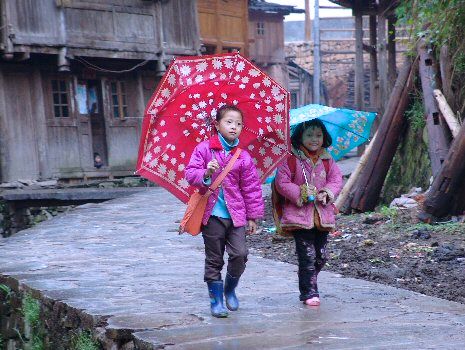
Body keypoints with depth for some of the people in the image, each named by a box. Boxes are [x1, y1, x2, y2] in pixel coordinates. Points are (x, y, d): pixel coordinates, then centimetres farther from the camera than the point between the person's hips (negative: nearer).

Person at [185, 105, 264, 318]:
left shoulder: (243, 157, 5)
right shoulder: (204, 149, 0)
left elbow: (251, 188, 8)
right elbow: (190, 173, -4)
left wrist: (253, 216, 8)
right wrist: (206, 174, -25)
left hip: (236, 214, 2)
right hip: (212, 214, -2)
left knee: (240, 254, -7)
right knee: (214, 259, 4)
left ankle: (230, 290, 20)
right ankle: (216, 299, 16)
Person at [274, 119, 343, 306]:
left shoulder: (327, 160, 10)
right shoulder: (290, 160, -4)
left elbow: (337, 179, 10)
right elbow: (281, 182, -8)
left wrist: (328, 193, -10)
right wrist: (301, 194, -18)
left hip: (322, 215, 5)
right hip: (300, 215, -5)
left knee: (321, 256, 8)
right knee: (307, 255, -6)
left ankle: (308, 283, 30)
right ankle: (309, 293, 4)